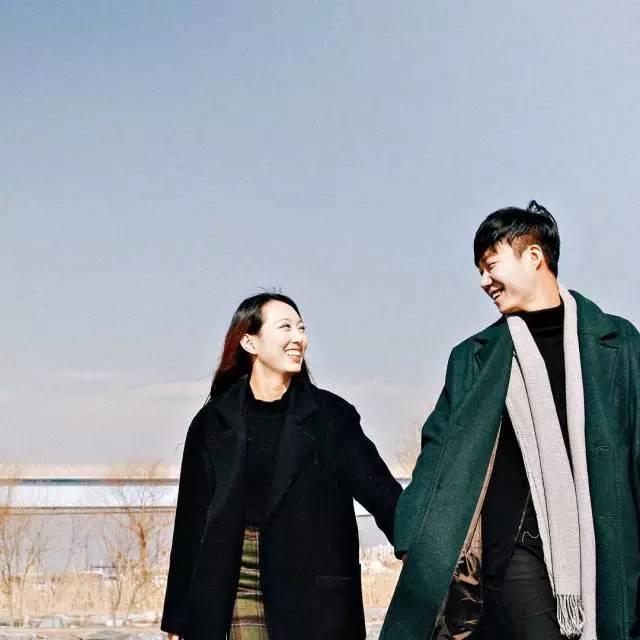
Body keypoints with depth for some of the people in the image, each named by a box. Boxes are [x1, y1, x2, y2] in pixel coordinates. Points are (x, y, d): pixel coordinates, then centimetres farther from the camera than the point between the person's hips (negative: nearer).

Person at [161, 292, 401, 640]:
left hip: (313, 597, -1)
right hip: (240, 592, 1)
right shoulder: (213, 422, 5)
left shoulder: (331, 415, 3)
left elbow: (380, 489, -2)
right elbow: (192, 521, 7)